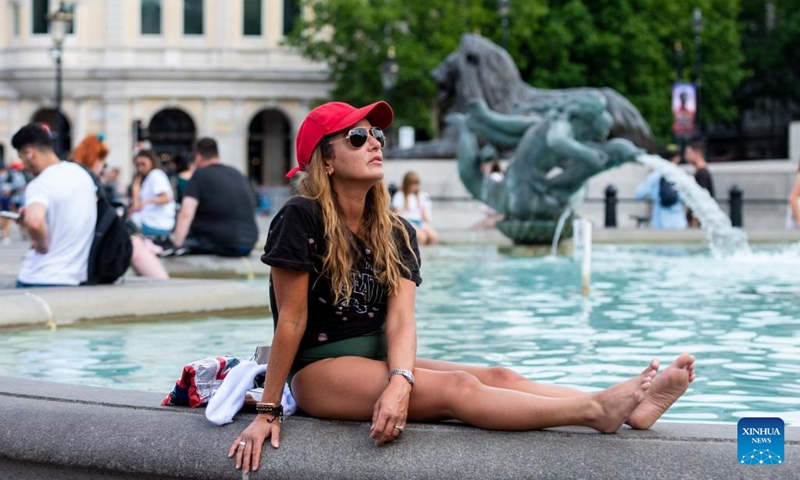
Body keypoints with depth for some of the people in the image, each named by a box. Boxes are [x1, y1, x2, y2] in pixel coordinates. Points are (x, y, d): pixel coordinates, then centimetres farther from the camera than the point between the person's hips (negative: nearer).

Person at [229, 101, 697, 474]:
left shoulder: (396, 233, 7)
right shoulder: (302, 219, -12)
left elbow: (400, 318, -7)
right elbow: (291, 321, -13)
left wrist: (400, 381, -27)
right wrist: (268, 412, -14)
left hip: (380, 360, 7)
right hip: (323, 370, -7)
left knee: (499, 376, -15)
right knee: (458, 388, -26)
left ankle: (628, 407, -31)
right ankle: (597, 410, -37)